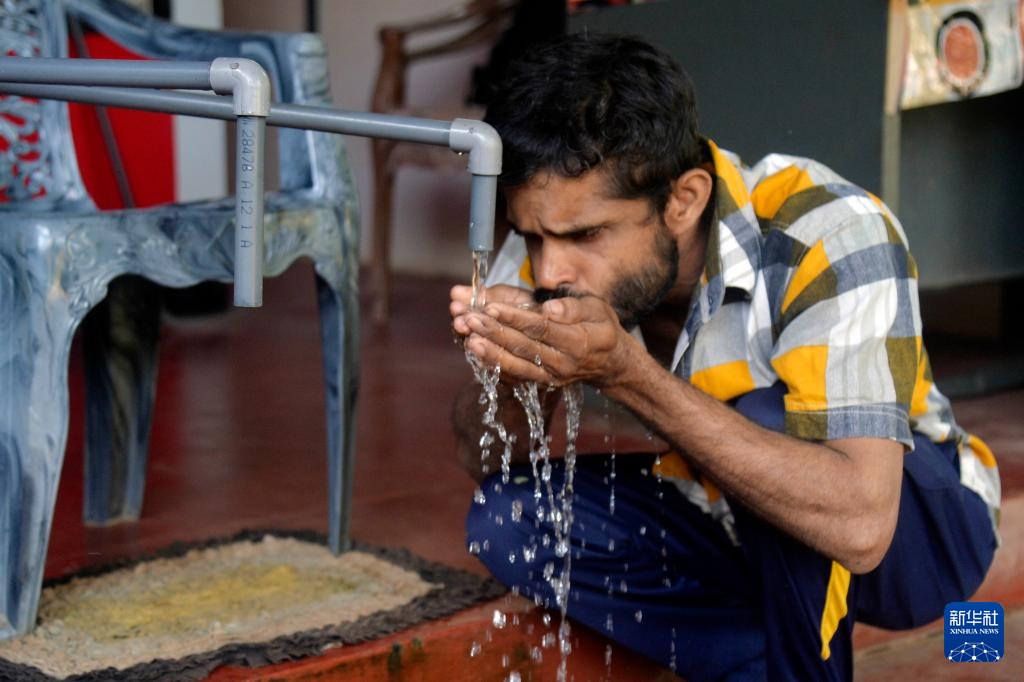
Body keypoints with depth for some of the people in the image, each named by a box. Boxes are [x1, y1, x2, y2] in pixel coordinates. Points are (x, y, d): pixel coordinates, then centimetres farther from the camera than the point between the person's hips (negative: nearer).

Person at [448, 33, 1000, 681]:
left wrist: (623, 372, -45)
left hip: (914, 524, -5)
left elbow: (857, 523, -42)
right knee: (505, 514, -16)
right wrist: (511, 368, -34)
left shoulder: (830, 235, -32)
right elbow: (486, 459, -11)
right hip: (741, 517, 6)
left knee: (767, 419, -35)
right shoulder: (557, 233, -16)